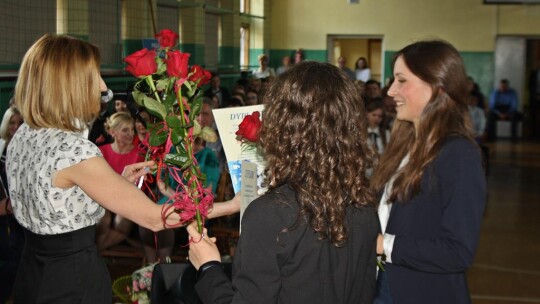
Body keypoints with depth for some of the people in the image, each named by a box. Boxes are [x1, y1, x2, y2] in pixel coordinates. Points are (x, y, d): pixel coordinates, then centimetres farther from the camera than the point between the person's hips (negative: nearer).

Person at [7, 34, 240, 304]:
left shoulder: (23, 136, 1)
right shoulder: (73, 149, -25)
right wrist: (232, 205, -15)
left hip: (34, 272, 9)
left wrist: (118, 182, 8)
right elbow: (154, 218, -23)